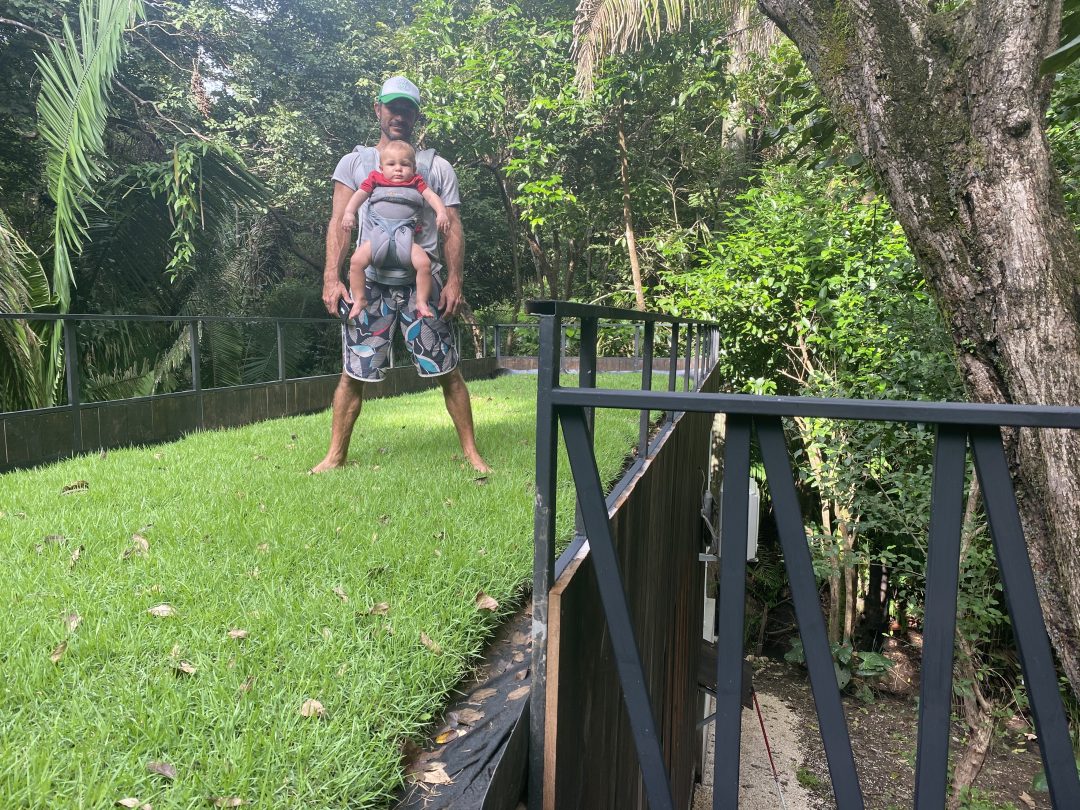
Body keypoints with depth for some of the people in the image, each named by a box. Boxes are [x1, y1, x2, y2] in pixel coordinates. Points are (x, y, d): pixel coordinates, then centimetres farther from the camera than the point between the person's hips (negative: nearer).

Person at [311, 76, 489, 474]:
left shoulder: (437, 167, 11)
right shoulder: (354, 162, 10)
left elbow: (453, 228, 5)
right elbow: (340, 222, 2)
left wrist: (454, 280, -8)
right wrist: (332, 278, -10)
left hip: (423, 281, 0)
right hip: (370, 281, 0)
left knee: (449, 371, 0)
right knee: (353, 373, 1)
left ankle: (471, 452, 10)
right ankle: (335, 455, 14)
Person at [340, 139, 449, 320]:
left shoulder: (416, 182, 17)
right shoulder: (375, 179, 19)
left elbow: (432, 196, 7)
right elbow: (360, 195, 12)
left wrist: (441, 213, -12)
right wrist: (349, 212, -6)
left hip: (404, 235, 0)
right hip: (377, 233, 1)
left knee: (424, 263, -24)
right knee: (356, 261, -21)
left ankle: (422, 302, -7)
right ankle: (359, 300, -5)